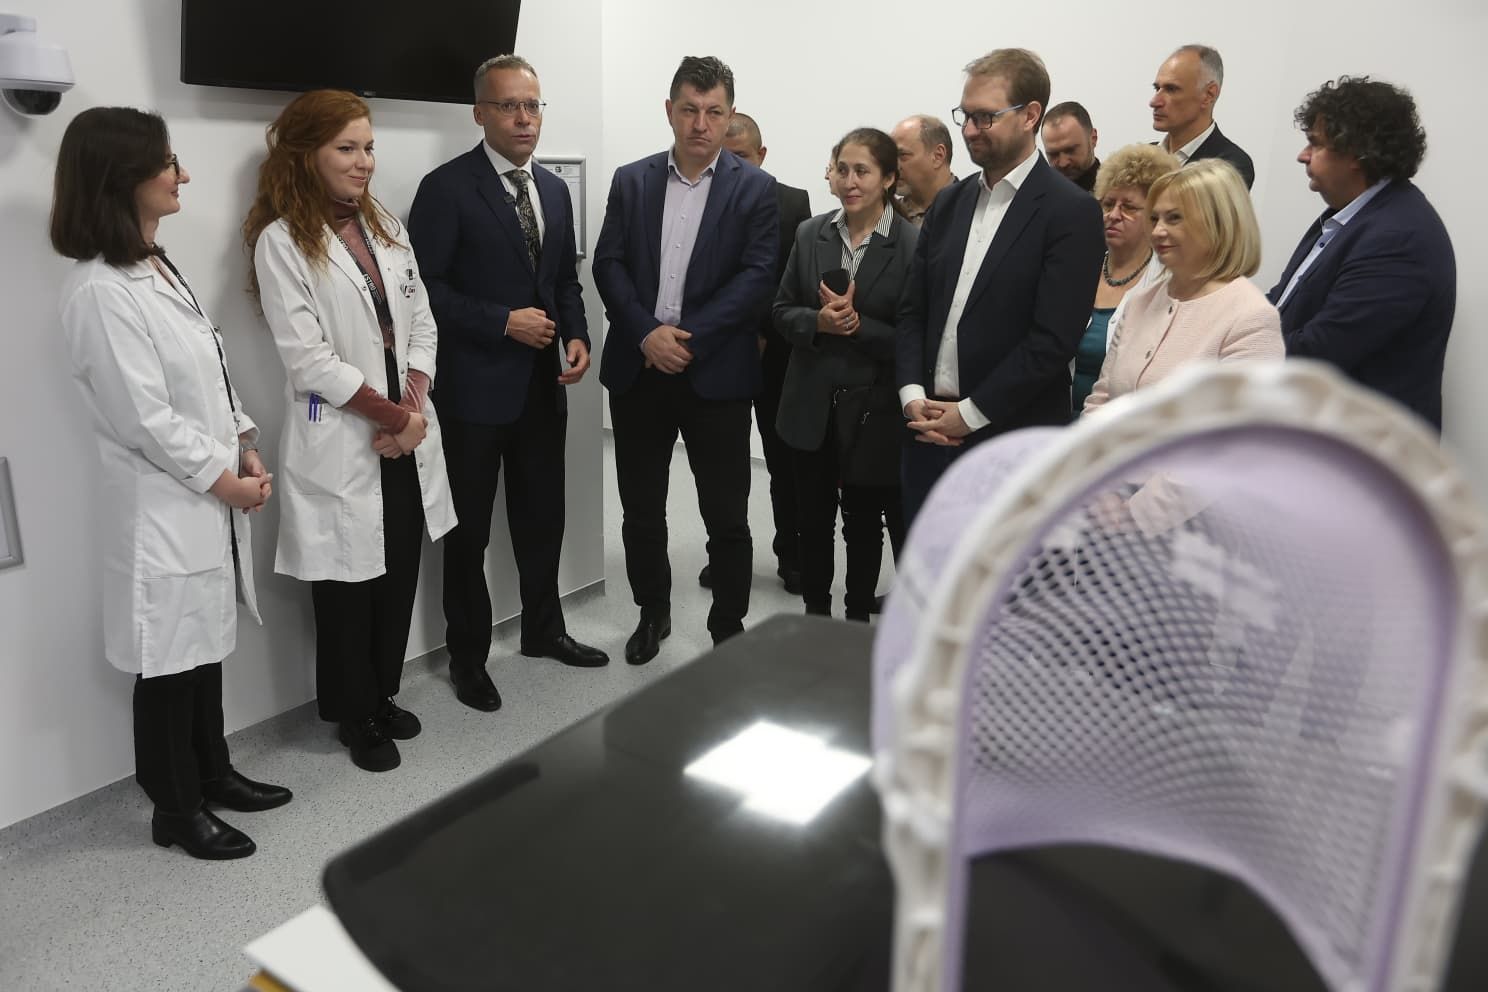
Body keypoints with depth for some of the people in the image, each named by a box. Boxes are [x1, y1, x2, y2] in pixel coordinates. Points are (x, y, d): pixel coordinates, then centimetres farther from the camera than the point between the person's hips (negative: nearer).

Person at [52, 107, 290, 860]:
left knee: (205, 645, 19)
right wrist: (224, 479, -12)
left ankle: (212, 775, 36)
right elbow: (146, 418, -20)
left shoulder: (159, 267, 10)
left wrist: (246, 449, 2)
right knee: (170, 660, 6)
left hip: (207, 498, 9)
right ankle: (175, 810, 23)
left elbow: (211, 374, 13)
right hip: (163, 507, -9)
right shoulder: (99, 290, -19)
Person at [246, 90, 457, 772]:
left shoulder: (383, 225, 11)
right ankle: (354, 715, 27)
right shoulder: (282, 242, -8)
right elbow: (309, 360, -15)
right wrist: (394, 416, -14)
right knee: (349, 582, 8)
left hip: (406, 434, 6)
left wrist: (413, 408, -6)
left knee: (400, 574, 13)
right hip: (340, 445, -6)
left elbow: (421, 323, 9)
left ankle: (381, 694, 34)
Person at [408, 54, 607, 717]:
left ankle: (543, 631, 35)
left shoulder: (555, 190, 11)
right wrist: (504, 322, -19)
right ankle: (468, 655, 22)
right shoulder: (447, 187, -10)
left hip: (543, 384, 6)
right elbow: (424, 287, -14)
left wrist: (577, 337, -1)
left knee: (543, 517, 16)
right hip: (475, 387, -6)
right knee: (469, 530, 7)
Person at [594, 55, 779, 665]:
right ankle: (653, 613, 33)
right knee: (640, 510, 13)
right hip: (638, 369, 3)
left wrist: (689, 339, -16)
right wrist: (647, 333, -13)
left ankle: (729, 628, 22)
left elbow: (757, 277, -8)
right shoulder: (631, 181, 8)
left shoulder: (754, 189, 0)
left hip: (715, 374, -2)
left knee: (727, 517, 4)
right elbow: (608, 265, 2)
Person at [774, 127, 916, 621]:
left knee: (865, 524, 13)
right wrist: (818, 321, -15)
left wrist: (857, 324, -24)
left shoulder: (913, 244, -10)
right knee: (813, 520, 14)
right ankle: (814, 615, 32)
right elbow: (782, 311, 5)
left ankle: (858, 622, 30)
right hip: (812, 406, 3)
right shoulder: (810, 234, 3)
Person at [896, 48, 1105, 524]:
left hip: (1011, 441, -5)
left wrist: (970, 413, -14)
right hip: (929, 431, 6)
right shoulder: (949, 202, 11)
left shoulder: (1071, 212, -9)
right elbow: (913, 310, 11)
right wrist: (913, 395, -4)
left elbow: (1054, 339, -15)